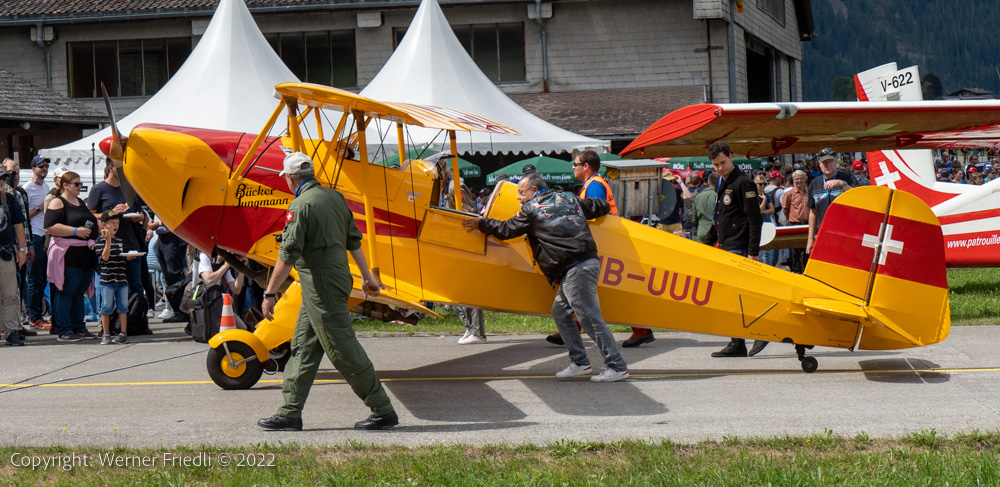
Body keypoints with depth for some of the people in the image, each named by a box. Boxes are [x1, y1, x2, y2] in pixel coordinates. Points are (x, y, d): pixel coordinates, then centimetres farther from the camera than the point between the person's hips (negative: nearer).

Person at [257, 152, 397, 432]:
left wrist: (270, 293, -14)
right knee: (303, 347, 13)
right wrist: (367, 276, 24)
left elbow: (288, 255, -19)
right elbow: (353, 241, 16)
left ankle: (383, 411, -1)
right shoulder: (334, 197, 10)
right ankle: (290, 413, 15)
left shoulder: (302, 205, -16)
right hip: (338, 277, 9)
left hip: (321, 286, -9)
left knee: (343, 350, -4)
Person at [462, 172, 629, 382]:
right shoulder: (568, 198, 19)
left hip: (574, 268, -9)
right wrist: (603, 208, 48)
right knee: (560, 311, 16)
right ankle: (579, 362, 16)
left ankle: (617, 366, -8)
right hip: (588, 262, 9)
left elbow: (506, 230, 12)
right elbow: (601, 206, 24)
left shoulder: (531, 209, 1)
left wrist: (481, 223, 27)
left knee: (590, 317, -8)